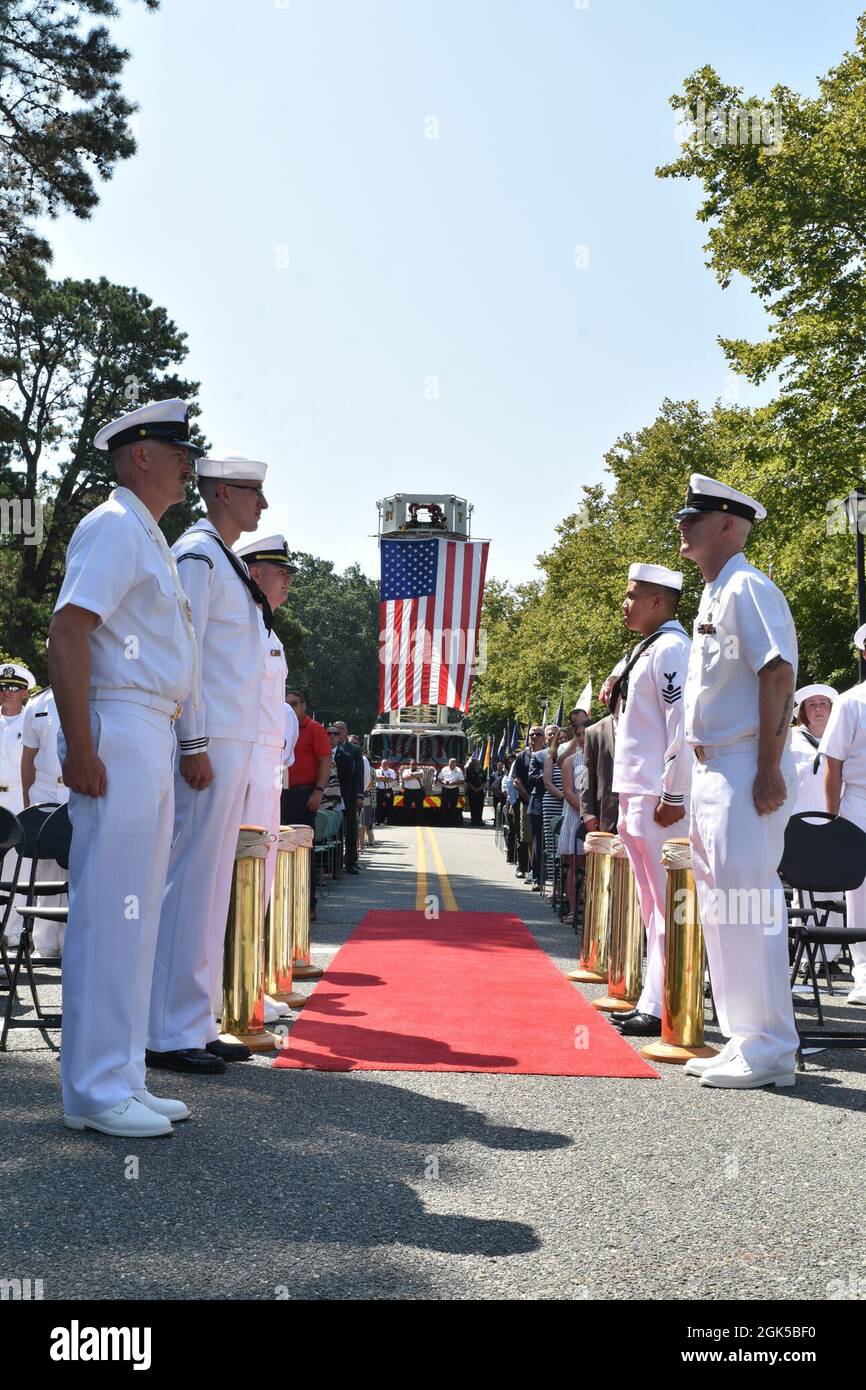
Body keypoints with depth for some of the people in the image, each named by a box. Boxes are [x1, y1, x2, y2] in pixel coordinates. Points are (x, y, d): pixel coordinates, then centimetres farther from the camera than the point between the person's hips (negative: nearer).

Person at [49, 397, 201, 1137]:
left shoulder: (150, 538, 22)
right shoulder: (114, 525, -8)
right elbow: (67, 632, -18)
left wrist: (171, 744, 16)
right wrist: (80, 748, -23)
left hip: (154, 741, 10)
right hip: (119, 733, -10)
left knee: (136, 912, 12)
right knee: (109, 911, -7)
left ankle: (121, 1079, 20)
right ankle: (96, 1091, 1)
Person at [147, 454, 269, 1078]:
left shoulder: (227, 561, 20)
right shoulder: (197, 553, -8)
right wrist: (194, 745, -21)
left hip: (234, 746, 10)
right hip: (208, 745, -10)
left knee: (211, 889, 10)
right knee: (190, 885, -7)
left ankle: (198, 1025, 17)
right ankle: (170, 1034, -1)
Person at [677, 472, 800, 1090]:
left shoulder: (748, 588, -10)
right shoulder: (713, 595, 19)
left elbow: (778, 675, -20)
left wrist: (770, 770, -24)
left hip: (746, 771, -10)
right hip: (712, 771, 10)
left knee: (747, 900, -9)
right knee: (719, 903, 12)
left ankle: (770, 1050, -1)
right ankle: (744, 1039, 21)